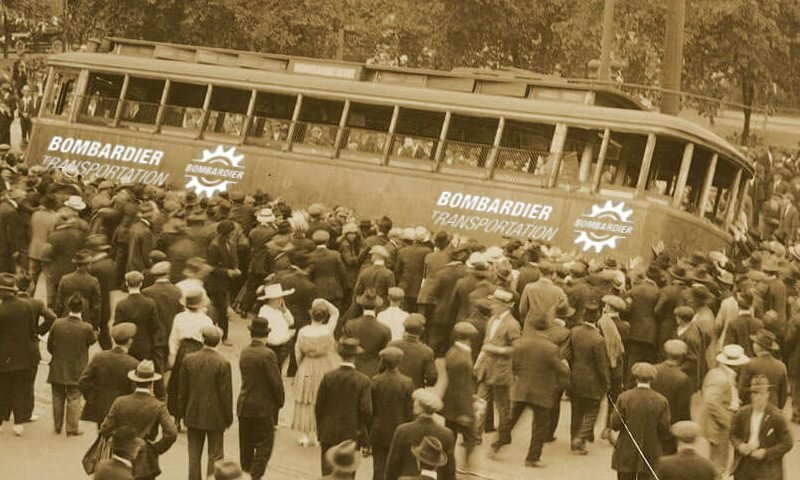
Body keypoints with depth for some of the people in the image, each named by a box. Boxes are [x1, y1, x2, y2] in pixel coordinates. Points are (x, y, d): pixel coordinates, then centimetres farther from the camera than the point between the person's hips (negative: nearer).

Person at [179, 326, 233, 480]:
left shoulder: (188, 360, -5)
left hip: (193, 415, 3)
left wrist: (183, 412, 13)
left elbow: (183, 390, 1)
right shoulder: (223, 363, -16)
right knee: (215, 455, 7)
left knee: (194, 454, 14)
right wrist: (228, 416, 0)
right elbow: (226, 392, -12)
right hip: (215, 415, -3)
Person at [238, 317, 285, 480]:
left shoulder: (244, 352, 2)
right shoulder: (267, 354, -18)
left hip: (244, 405, 6)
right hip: (264, 406, -6)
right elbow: (276, 382, -16)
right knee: (264, 444, 2)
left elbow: (245, 376, 8)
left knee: (246, 443, 16)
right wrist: (280, 402, 0)